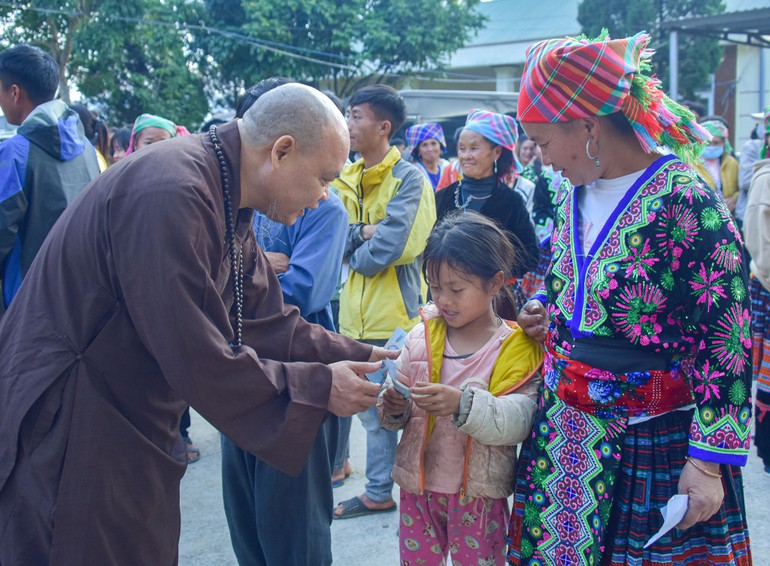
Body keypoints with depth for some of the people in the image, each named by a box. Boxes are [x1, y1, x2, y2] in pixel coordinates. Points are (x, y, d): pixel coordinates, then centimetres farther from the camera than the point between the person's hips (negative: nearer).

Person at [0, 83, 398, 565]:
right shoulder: (171, 195, -27)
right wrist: (320, 387, -17)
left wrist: (363, 358, 1)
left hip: (134, 431, 10)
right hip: (63, 430, -10)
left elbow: (268, 321, 9)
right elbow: (200, 362, -27)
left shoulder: (225, 201, 5)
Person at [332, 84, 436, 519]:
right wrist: (362, 232, -16)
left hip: (398, 313, -7)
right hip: (359, 315, 7)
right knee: (373, 412, 17)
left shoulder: (409, 178, -11)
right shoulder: (346, 180, 11)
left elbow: (390, 248, -21)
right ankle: (378, 492, 31)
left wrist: (352, 250, -5)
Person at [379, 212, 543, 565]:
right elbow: (395, 406, 6)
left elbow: (518, 422, -22)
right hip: (418, 484, 4)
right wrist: (393, 409, -17)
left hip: (478, 494, -3)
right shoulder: (421, 336, 2)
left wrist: (462, 403, -36)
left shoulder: (515, 347, -10)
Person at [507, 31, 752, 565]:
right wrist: (546, 313, 4)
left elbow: (726, 338, -18)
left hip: (654, 448, -7)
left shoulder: (685, 202, -18)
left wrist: (709, 460, -19)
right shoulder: (577, 196, 6)